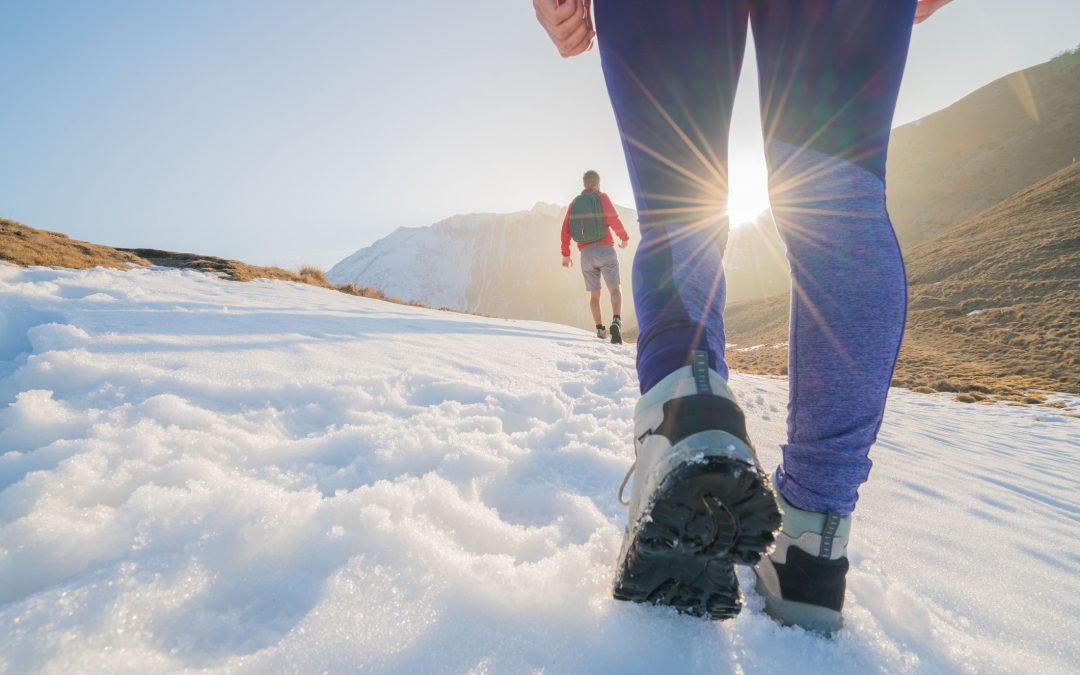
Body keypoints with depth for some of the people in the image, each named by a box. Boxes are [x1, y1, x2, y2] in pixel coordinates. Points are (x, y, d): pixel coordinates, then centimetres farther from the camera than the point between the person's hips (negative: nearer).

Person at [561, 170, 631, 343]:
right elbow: (614, 221, -9)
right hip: (605, 249, -4)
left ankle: (600, 329, 9)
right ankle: (616, 322, -32)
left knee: (594, 294, 13)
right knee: (615, 289, -9)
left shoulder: (574, 203, 14)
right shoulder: (602, 197, 2)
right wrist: (624, 237, 7)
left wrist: (565, 254, 17)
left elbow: (565, 231, 10)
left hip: (586, 254, 4)